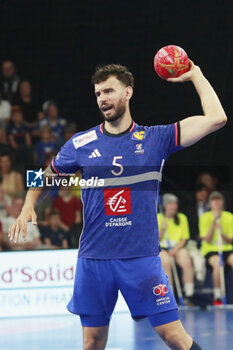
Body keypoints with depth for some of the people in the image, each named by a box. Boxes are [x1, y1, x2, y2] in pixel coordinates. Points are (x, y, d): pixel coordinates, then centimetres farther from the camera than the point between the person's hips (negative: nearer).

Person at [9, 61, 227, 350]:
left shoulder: (155, 138, 1)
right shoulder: (81, 144, 5)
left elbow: (216, 119, -4)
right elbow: (45, 177, 19)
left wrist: (195, 75, 2)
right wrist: (28, 207, 2)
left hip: (142, 259, -1)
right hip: (94, 259, 1)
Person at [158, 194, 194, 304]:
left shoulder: (182, 218, 10)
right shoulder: (158, 218, 3)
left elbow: (185, 239, 8)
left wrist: (175, 249, -8)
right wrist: (162, 229, -17)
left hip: (178, 248, 2)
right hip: (162, 249, -2)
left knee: (187, 262, -30)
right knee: (166, 263, -35)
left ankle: (189, 294, -31)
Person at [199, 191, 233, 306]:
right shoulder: (205, 217, 1)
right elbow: (207, 240, -7)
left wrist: (222, 233, -16)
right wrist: (214, 222, -14)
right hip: (210, 250, -2)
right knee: (217, 263, -36)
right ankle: (217, 297, -30)